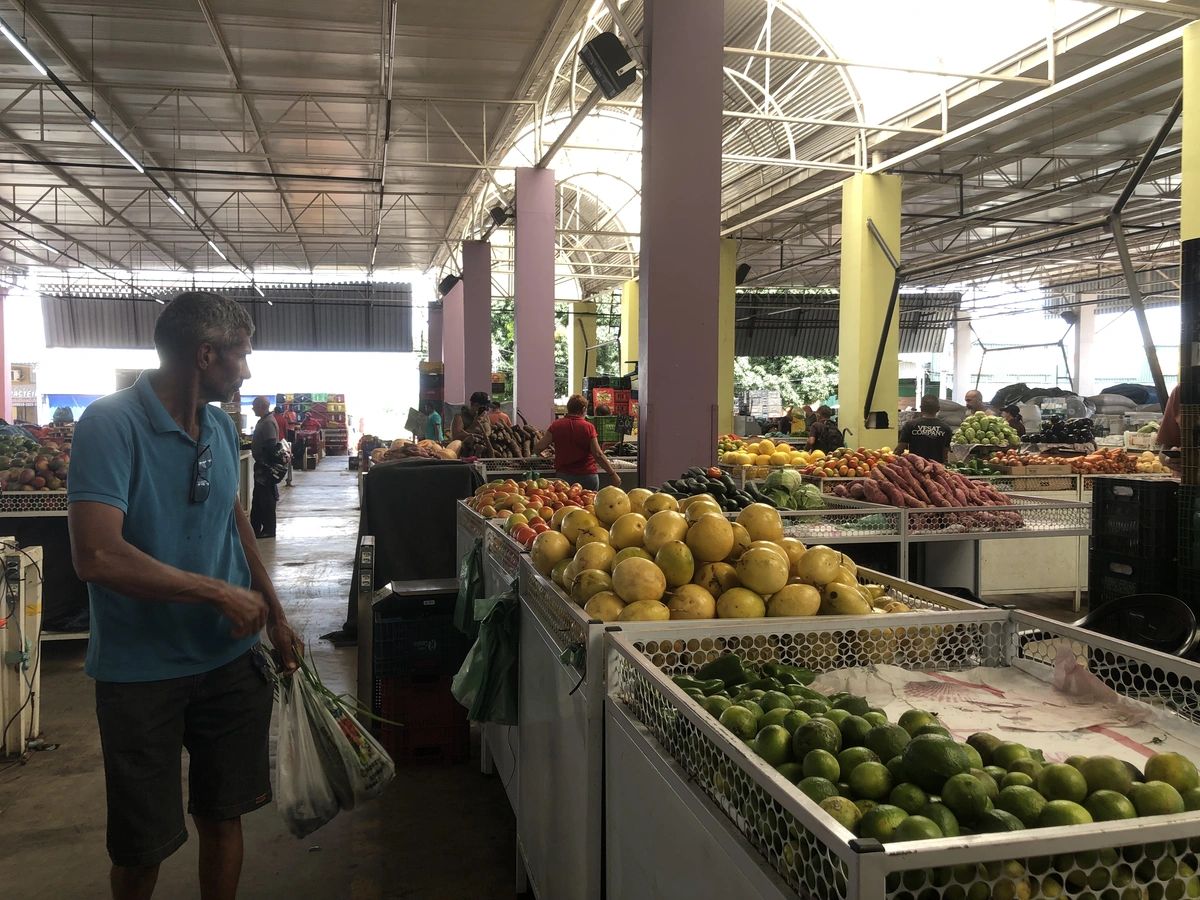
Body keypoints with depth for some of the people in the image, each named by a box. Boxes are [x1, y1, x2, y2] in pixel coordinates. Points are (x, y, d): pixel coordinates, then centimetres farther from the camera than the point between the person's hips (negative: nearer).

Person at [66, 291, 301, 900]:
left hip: (229, 659, 6)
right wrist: (220, 593, -20)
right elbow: (97, 557, -27)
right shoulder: (111, 424, -18)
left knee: (223, 817, 16)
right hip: (141, 670, -5)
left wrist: (274, 616, 15)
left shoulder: (221, 428, 4)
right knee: (142, 848, 11)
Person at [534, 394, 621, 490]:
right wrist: (613, 474, -4)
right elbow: (598, 455, -11)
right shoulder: (588, 427, -7)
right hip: (587, 475, -2)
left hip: (563, 475, 2)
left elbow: (538, 448, -5)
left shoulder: (556, 425, -1)